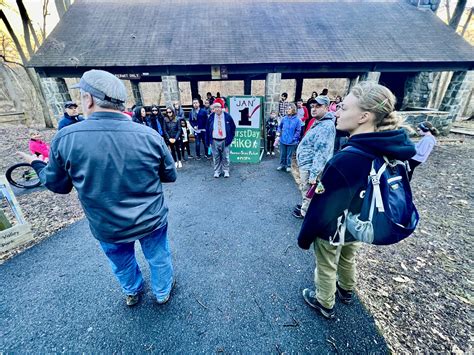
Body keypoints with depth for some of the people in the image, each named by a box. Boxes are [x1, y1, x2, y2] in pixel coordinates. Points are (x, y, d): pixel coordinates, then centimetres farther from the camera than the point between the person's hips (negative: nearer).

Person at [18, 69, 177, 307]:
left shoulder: (65, 138, -17)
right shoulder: (150, 135, -20)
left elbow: (57, 184, 0)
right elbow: (170, 176, -7)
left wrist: (36, 164, 20)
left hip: (107, 228, 2)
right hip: (152, 221, -1)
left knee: (122, 264, 30)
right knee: (159, 258, 25)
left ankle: (132, 292, 58)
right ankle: (163, 292, 50)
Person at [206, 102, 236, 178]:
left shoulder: (227, 116, -2)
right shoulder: (211, 117, 1)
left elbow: (233, 127, 6)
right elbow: (207, 129, 8)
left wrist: (230, 138, 0)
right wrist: (209, 140, 4)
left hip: (225, 141, -1)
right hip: (214, 141, 2)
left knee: (225, 157, 5)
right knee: (216, 157, 8)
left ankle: (226, 171, 19)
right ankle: (217, 171, 21)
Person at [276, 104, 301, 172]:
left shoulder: (297, 120, -11)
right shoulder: (284, 118, -2)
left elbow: (298, 131, -7)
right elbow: (280, 126, 16)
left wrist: (294, 138, -11)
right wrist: (278, 132, 3)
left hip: (291, 142, -3)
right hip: (283, 140, 3)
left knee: (289, 155, 9)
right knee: (282, 154, 15)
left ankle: (288, 166, 26)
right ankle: (282, 164, 32)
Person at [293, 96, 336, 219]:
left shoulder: (326, 126, -22)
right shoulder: (318, 123, 12)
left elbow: (321, 152, -27)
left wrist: (313, 174, -28)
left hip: (310, 166, -10)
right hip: (306, 164, 10)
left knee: (307, 192, 8)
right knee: (304, 189, 25)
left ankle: (305, 212, 26)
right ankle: (305, 205, 44)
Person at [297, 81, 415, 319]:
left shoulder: (344, 160, -36)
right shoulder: (391, 149, -11)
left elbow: (322, 208, -27)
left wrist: (304, 236, -11)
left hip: (331, 229, -7)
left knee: (326, 267, 19)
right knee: (348, 258, 32)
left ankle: (325, 304, 46)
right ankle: (346, 290, 60)